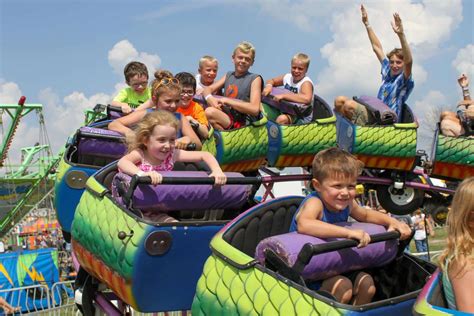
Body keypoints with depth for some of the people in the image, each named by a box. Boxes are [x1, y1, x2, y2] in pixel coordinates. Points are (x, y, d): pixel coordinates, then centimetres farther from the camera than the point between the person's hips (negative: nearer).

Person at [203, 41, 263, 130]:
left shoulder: (255, 79, 2)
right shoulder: (229, 75, 20)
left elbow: (254, 109, -11)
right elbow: (208, 89, 14)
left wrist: (227, 101, -12)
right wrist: (210, 98, -12)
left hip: (243, 124, -7)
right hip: (225, 120, 7)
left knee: (210, 112, -30)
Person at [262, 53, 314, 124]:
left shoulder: (306, 83, -16)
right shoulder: (288, 77, 4)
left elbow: (307, 99, -37)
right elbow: (272, 81, 19)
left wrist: (284, 95, -37)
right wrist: (269, 86, -8)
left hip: (302, 118, -7)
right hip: (286, 111, 7)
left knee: (282, 119, -36)